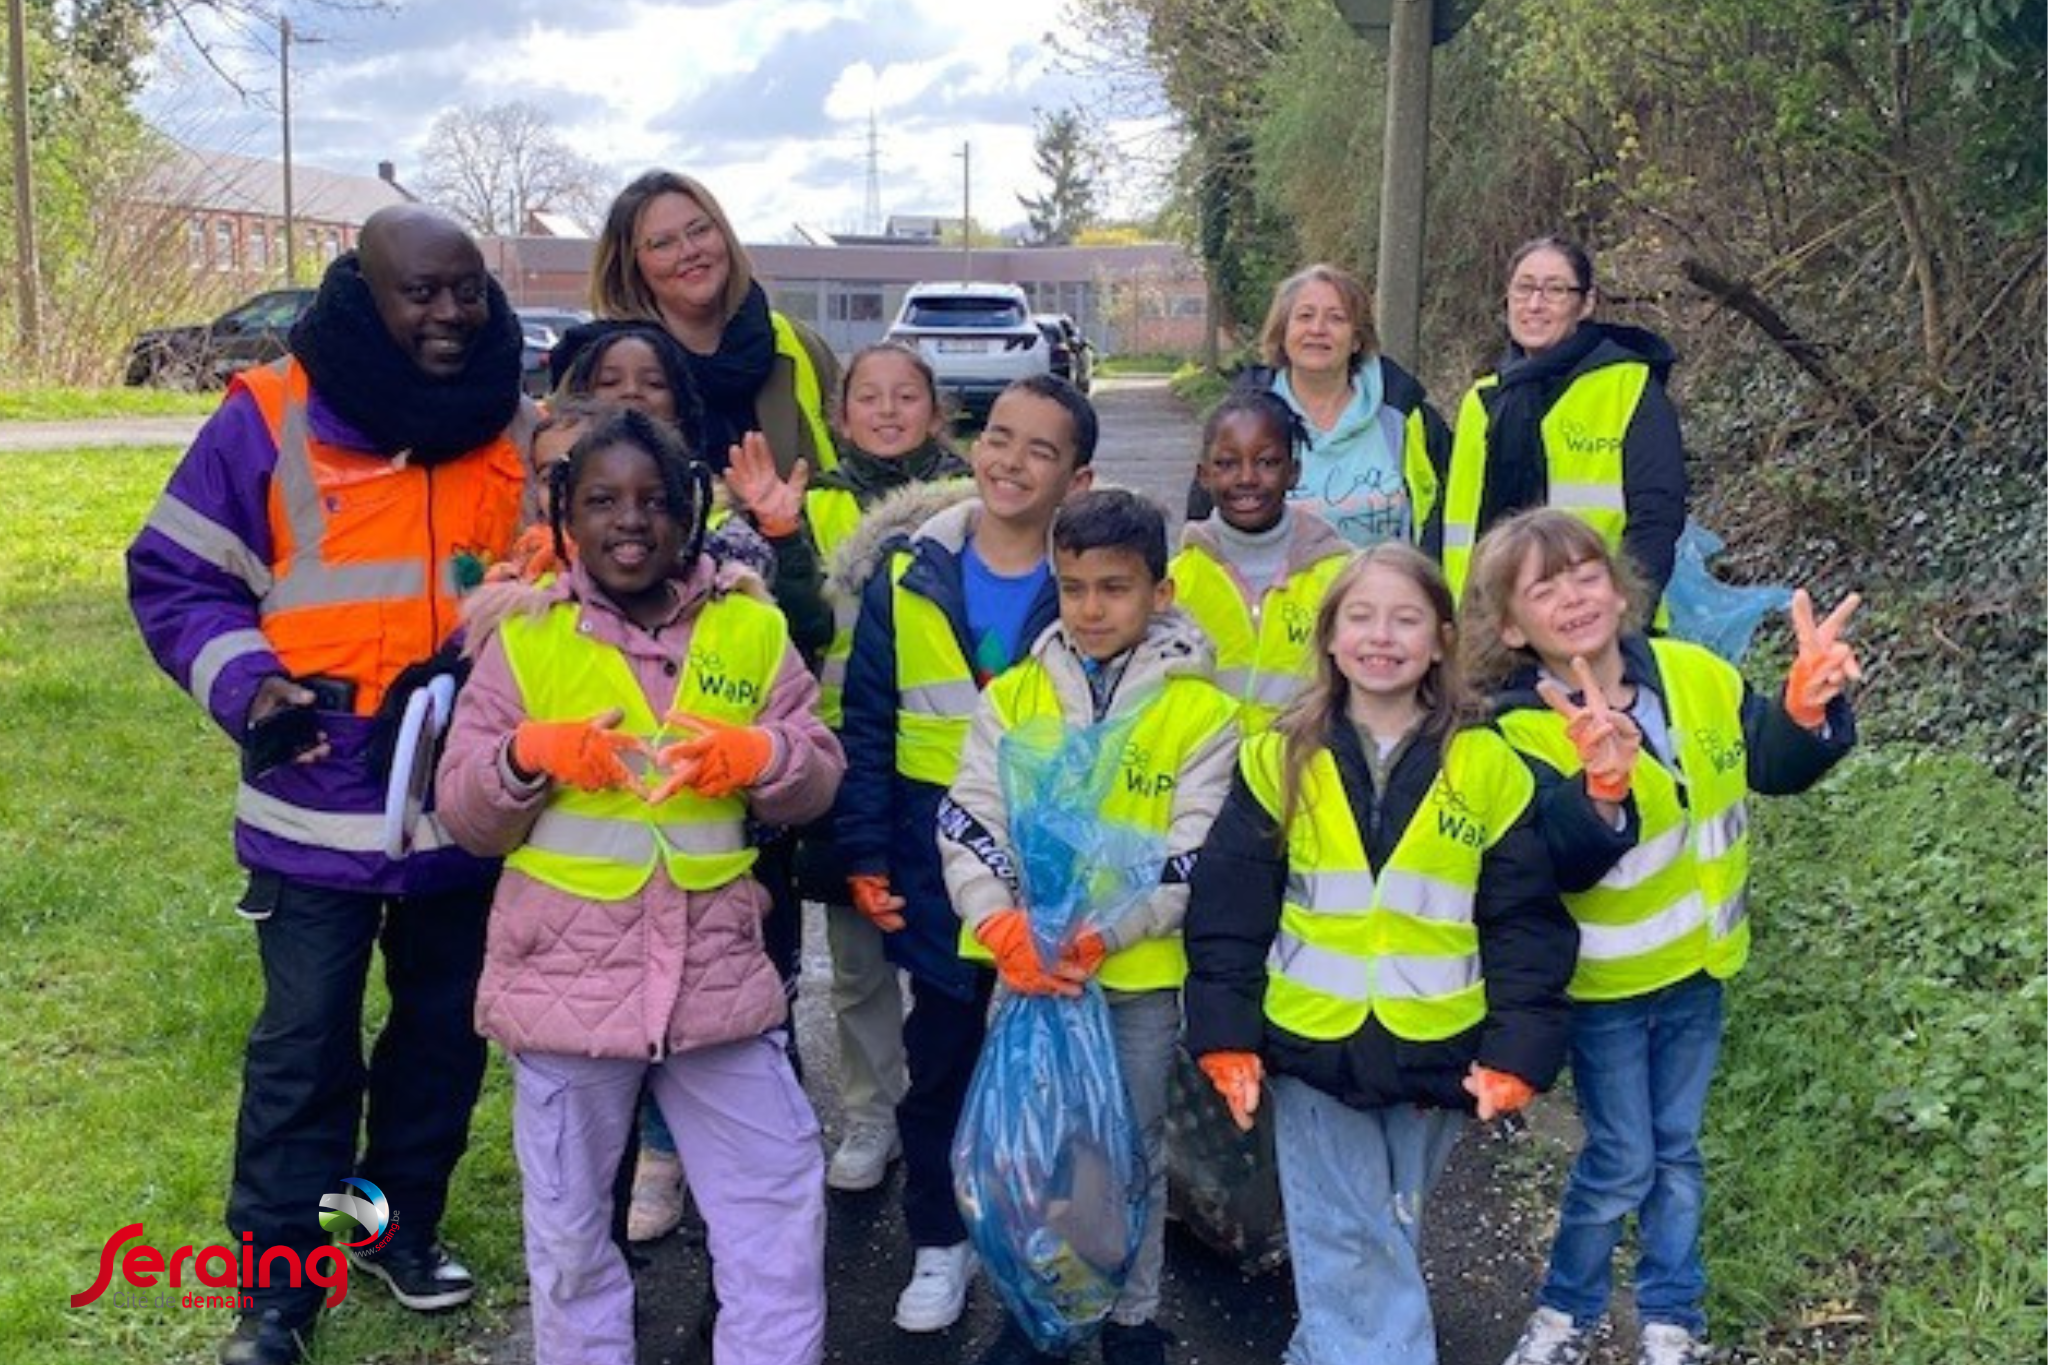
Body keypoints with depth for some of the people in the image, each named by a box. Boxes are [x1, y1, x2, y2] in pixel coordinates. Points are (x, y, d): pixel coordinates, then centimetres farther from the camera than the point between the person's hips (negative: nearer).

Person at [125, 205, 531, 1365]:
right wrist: (247, 682, -17)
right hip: (319, 808, -4)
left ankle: (403, 1223, 36)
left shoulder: (520, 429, 4)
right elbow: (174, 580, -3)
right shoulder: (270, 422, -8)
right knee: (304, 1048, 2)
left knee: (446, 1032, 16)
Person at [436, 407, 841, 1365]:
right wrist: (528, 755, -21)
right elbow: (463, 813, -2)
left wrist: (760, 756, -18)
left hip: (719, 974, 1)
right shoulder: (526, 636, -2)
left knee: (778, 1207, 10)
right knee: (570, 1226, 16)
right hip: (567, 978, -1)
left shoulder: (752, 629, 2)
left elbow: (819, 780, 3)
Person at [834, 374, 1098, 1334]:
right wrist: (864, 853, -5)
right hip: (935, 864, 1)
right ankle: (939, 1240, 30)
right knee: (939, 1054, 13)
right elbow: (866, 723, 0)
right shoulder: (908, 572, -2)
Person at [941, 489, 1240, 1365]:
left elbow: (1197, 856, -11)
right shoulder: (1014, 695, 0)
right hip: (1024, 968, 2)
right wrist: (1004, 929, -21)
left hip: (1142, 973, -2)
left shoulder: (1202, 710, -6)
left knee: (1132, 1150, 13)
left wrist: (1095, 934, -21)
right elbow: (968, 823, -4)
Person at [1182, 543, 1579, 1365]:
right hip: (1311, 1049, -1)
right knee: (1348, 1249, 5)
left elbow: (1526, 923, -3)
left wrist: (1517, 1051, -9)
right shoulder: (1281, 759, -2)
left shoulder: (1487, 767, -4)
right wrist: (1226, 1036, -7)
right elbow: (1228, 912, -2)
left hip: (1434, 1052, 1)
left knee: (1389, 1237, 17)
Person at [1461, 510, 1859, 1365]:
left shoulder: (1697, 676, -6)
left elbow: (1774, 764, -3)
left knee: (1676, 1151, 18)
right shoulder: (1525, 729, -21)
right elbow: (1558, 860, -33)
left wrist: (1808, 708, -23)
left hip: (1696, 965, 4)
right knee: (1621, 1160, 5)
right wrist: (1603, 788, -52)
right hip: (1603, 981, -4)